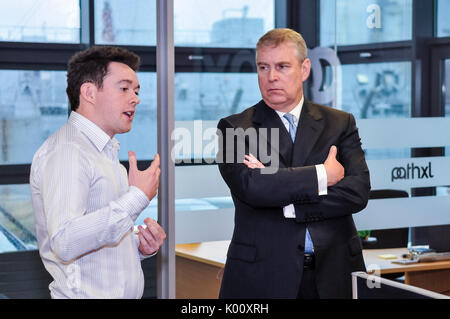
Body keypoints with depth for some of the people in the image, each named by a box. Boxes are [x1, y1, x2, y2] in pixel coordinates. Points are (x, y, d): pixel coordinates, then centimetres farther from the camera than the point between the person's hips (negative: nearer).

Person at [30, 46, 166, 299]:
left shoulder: (105, 152, 15)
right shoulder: (65, 151, -15)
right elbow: (65, 243, -27)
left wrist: (140, 245, 3)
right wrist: (137, 197, -23)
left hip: (122, 293, 9)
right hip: (86, 295, -9)